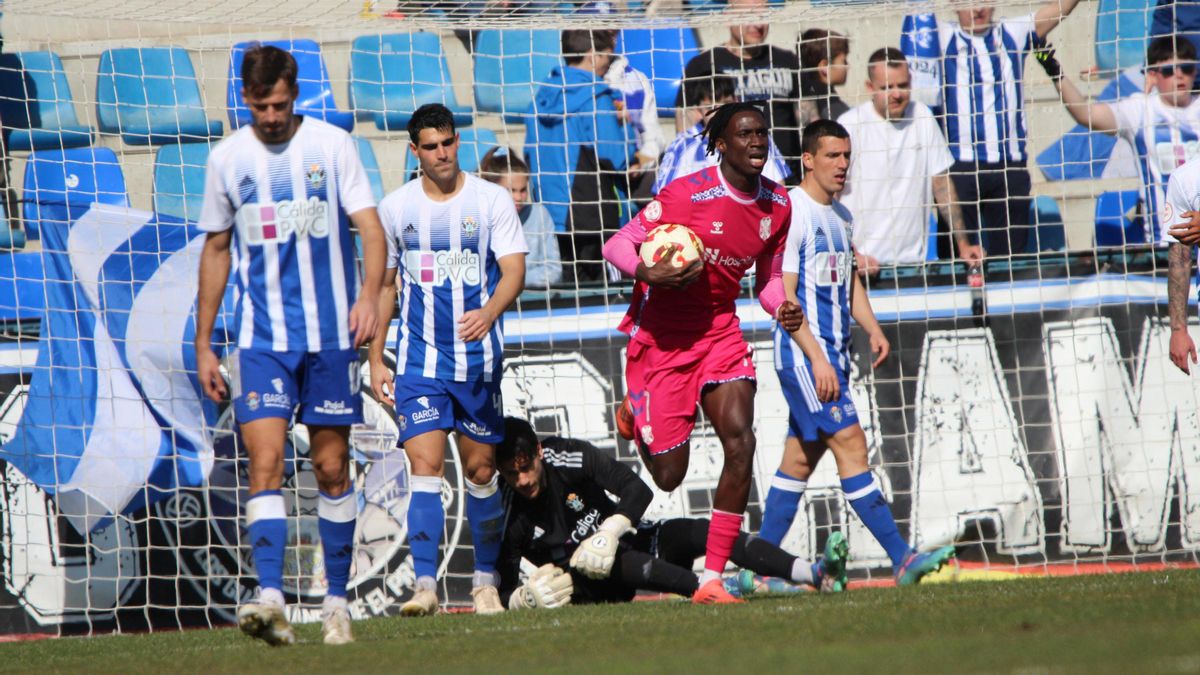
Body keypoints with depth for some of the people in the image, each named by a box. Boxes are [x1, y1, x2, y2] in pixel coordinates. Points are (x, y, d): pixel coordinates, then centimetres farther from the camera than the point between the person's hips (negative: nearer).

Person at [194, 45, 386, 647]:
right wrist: (203, 346, 13)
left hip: (330, 335, -1)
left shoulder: (333, 145, 0)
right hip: (260, 338, 1)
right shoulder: (227, 158, 6)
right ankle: (270, 597, -23)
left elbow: (370, 227, -4)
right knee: (265, 462, -14)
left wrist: (370, 293, -23)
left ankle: (337, 599, 16)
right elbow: (215, 251, 15)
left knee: (332, 468, 5)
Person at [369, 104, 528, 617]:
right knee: (424, 465, -13)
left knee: (481, 470, 7)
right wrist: (375, 359, 8)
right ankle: (425, 585, -18)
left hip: (479, 359, 0)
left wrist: (490, 312, -29)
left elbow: (514, 270, -8)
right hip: (420, 360, 0)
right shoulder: (395, 208, 5)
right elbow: (384, 285, 13)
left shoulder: (491, 200, 0)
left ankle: (485, 583, 21)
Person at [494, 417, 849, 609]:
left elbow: (639, 490, -16)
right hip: (587, 583, -3)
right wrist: (526, 596, -38)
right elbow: (505, 589, -14)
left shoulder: (569, 457, -12)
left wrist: (609, 533, -32)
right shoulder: (507, 516, -15)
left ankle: (818, 574, -31)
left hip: (628, 543, 3)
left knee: (700, 531, -20)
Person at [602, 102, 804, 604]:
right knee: (669, 475, 0)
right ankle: (634, 414, 38)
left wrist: (782, 308, -7)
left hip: (720, 332, 5)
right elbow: (617, 245, -15)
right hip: (661, 334, -5)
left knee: (740, 441, -17)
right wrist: (648, 273, -35)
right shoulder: (689, 193, -18)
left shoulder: (777, 204, 1)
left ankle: (712, 580, -10)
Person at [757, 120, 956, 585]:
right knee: (851, 443, -13)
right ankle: (901, 559, -17)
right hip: (803, 354, -9)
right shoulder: (791, 212, -11)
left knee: (800, 459, 10)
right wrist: (817, 358, -21)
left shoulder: (840, 216, 15)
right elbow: (783, 294, -16)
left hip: (832, 356, 9)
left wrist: (873, 331, 6)